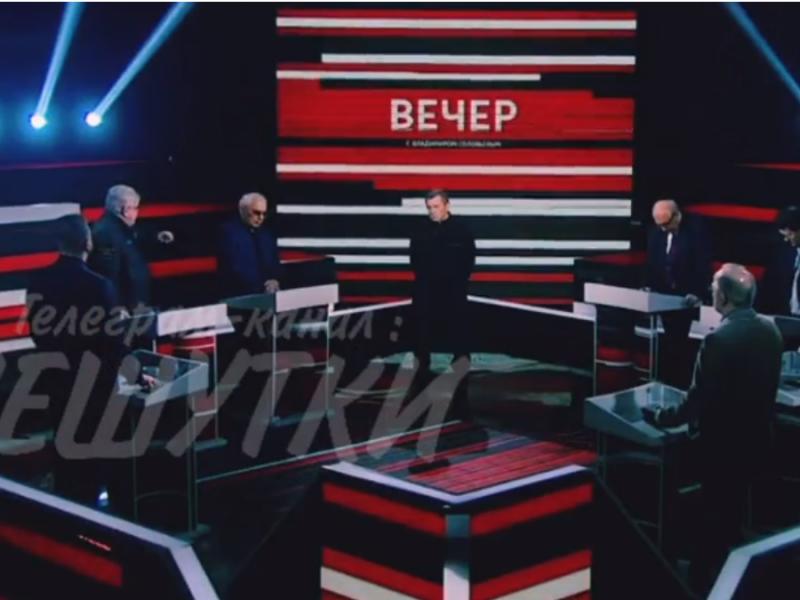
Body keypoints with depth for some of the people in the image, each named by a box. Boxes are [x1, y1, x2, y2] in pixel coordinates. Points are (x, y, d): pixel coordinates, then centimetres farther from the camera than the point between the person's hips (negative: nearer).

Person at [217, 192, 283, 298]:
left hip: (266, 295, 5)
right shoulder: (229, 231, -3)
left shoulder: (267, 235, 16)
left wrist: (275, 280, -5)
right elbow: (233, 268, -11)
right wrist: (262, 286, -15)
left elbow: (275, 264, 17)